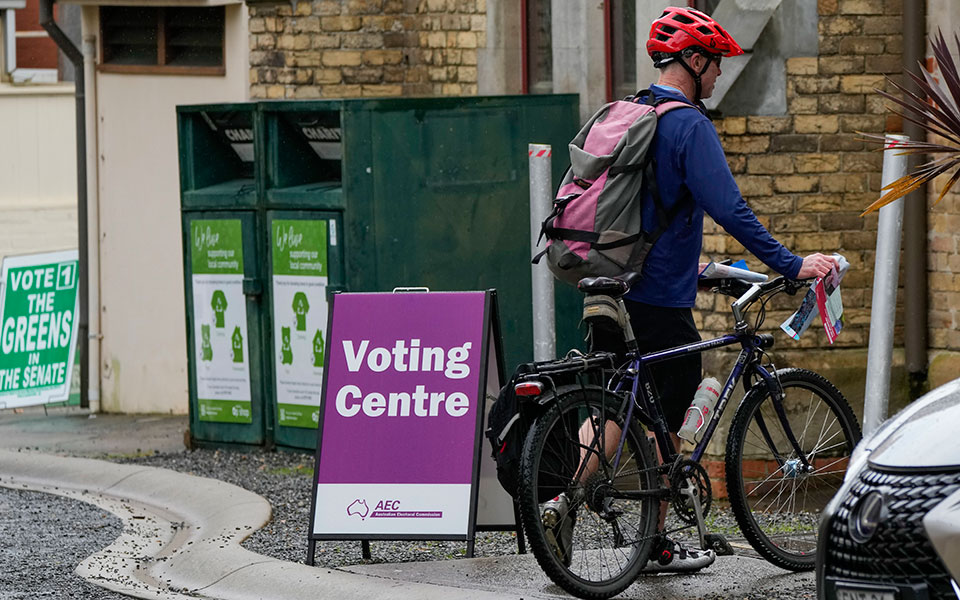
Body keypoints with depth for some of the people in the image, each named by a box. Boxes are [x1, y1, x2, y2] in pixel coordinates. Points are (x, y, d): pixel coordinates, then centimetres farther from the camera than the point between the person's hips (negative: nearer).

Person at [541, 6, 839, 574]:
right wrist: (791, 264, -19)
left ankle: (563, 502, -5)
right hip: (661, 301, -7)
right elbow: (728, 207, -22)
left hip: (609, 290, 7)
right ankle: (657, 547, 13)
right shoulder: (690, 125, -14)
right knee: (665, 420, 5)